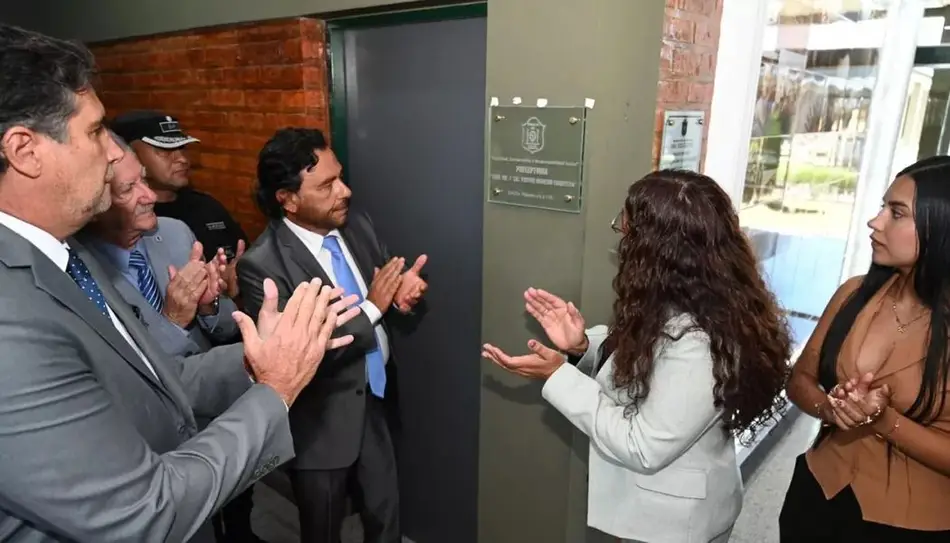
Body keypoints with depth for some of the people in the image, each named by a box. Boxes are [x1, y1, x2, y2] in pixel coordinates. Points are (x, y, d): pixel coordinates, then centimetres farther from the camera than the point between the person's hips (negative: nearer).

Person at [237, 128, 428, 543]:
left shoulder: (357, 225, -4)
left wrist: (404, 295, -17)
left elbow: (385, 296, 7)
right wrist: (370, 308, -25)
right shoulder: (261, 264, -23)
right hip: (322, 425, -5)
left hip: (374, 403, 6)